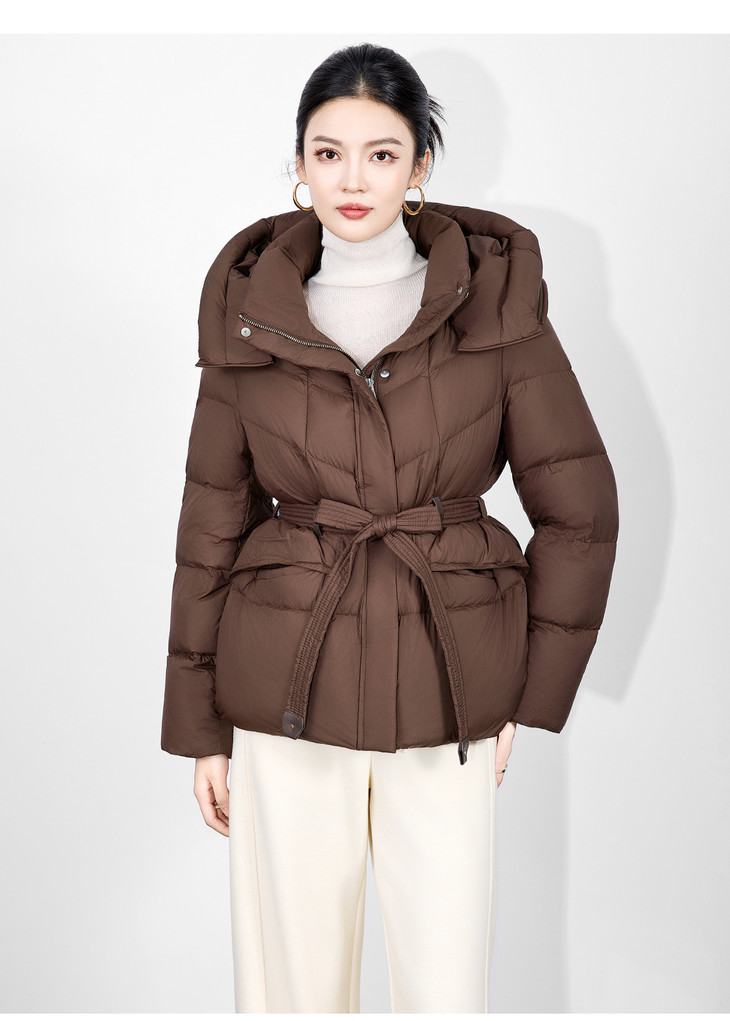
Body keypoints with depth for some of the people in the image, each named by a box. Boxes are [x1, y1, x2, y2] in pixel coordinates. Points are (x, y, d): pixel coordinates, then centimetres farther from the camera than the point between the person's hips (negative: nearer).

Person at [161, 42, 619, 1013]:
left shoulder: (496, 302, -3)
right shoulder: (251, 314, 0)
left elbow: (580, 506, 1)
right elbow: (212, 524, 4)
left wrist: (532, 694, 0)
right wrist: (201, 724, 5)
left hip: (446, 711, 0)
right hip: (288, 702, 1)